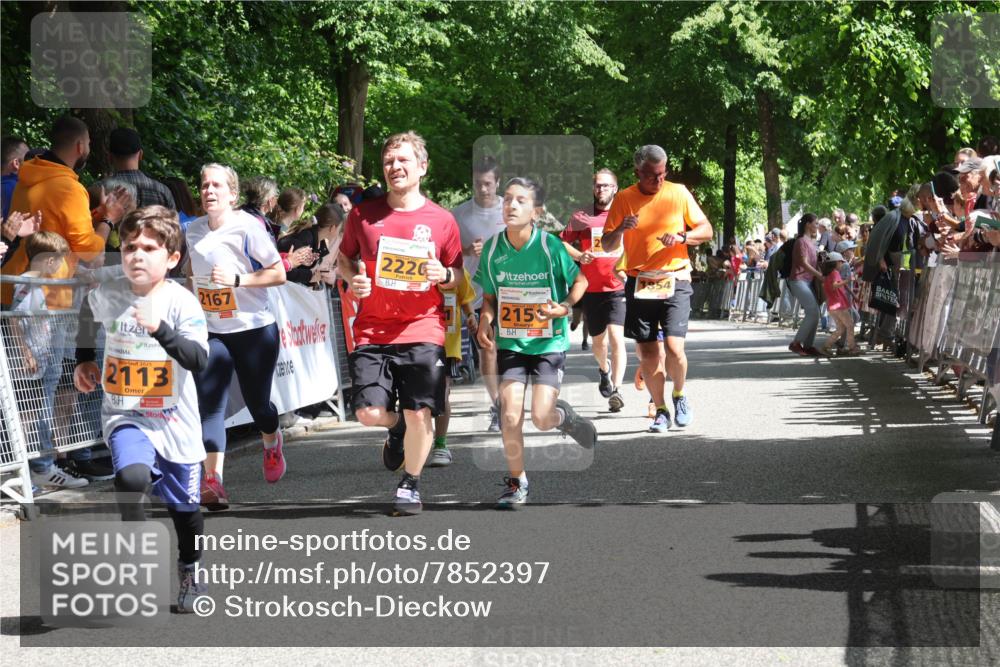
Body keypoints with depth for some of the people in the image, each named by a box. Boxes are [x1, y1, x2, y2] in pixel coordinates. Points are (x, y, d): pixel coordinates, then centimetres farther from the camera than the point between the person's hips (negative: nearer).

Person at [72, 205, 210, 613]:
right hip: (124, 415, 1)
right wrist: (84, 360, 18)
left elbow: (199, 360, -28)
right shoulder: (107, 296, -6)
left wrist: (160, 330, -40)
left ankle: (189, 573, 42)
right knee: (132, 477, -29)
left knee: (184, 505, 14)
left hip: (175, 422, -1)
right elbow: (88, 313, 20)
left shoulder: (181, 302, -16)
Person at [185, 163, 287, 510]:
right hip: (211, 333, 4)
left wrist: (237, 279, -23)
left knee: (257, 403, 8)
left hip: (254, 329, -3)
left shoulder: (248, 228, -14)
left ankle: (271, 443, 45)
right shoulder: (193, 231, 3)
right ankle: (213, 479, -20)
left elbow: (278, 274, -12)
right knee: (209, 402, -14)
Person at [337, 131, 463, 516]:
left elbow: (459, 275, 11)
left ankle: (410, 483, 19)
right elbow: (344, 259, 16)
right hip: (372, 332, 1)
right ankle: (397, 426, 28)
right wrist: (352, 280, -6)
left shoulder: (441, 221, 2)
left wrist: (445, 276, -12)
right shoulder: (363, 215, 2)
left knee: (420, 414, -6)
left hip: (423, 332, -1)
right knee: (369, 413, -10)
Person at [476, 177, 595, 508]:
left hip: (549, 342, -2)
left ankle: (563, 416, 27)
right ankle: (517, 483, 12)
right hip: (510, 343, 2)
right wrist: (486, 321, -9)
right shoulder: (493, 248, -5)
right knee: (510, 416, -8)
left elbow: (580, 281, -1)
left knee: (541, 418, -11)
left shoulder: (551, 246, -14)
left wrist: (564, 307, -19)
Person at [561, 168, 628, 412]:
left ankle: (616, 389, -21)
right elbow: (562, 244, 7)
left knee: (616, 336, -18)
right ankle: (604, 369, 48)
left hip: (619, 288, -2)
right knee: (598, 340, 16)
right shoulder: (581, 218, 8)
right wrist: (579, 255, -13)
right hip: (591, 289, 2)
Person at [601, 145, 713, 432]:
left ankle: (679, 395, 14)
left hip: (675, 281, -1)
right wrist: (621, 228, -18)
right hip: (639, 284, 1)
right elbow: (607, 245, 4)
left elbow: (706, 230, 7)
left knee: (674, 348, -14)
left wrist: (682, 237, -12)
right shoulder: (624, 199, 2)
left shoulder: (678, 193, 1)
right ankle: (660, 410, 17)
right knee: (647, 354, 1)